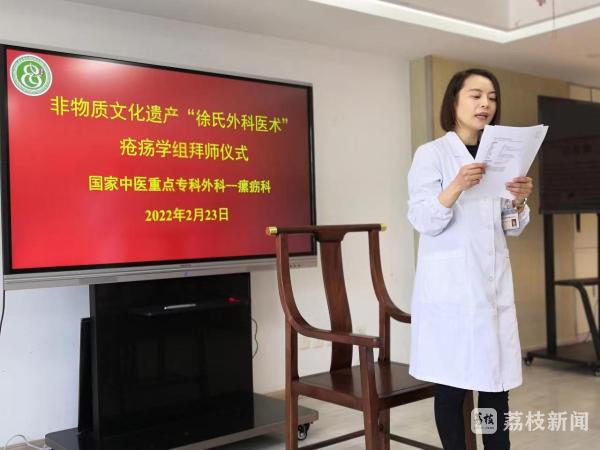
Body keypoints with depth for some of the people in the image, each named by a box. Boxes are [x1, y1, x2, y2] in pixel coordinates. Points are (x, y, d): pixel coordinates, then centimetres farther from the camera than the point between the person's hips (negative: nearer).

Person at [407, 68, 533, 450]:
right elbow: (423, 221, -11)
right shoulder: (431, 154, -2)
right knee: (451, 383, -1)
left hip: (494, 283, 5)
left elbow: (511, 229, 14)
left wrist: (520, 201, -6)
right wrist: (456, 187, -26)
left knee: (497, 382, 6)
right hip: (450, 285, -5)